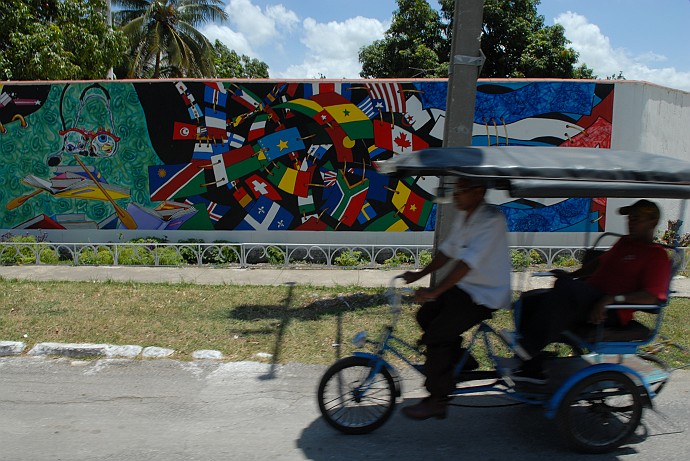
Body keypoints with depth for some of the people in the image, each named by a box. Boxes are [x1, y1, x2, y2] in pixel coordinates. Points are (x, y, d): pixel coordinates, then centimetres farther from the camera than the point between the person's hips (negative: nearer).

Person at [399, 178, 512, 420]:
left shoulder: (491, 219, -22)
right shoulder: (464, 216, 7)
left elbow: (468, 262, -30)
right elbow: (448, 250, 12)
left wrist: (434, 292, -33)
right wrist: (419, 275, 6)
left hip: (486, 295, -9)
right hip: (465, 286, 9)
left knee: (436, 334, -14)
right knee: (425, 316, 8)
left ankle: (437, 401, 0)